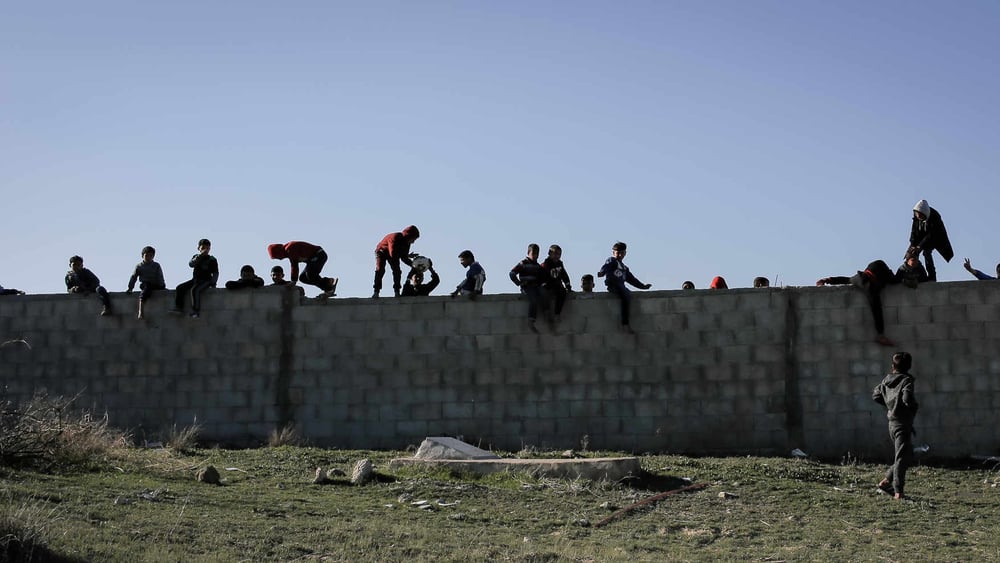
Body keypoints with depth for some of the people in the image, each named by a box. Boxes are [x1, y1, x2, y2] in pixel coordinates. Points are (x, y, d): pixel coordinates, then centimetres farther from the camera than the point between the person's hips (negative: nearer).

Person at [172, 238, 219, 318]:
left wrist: (213, 282, -16)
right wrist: (200, 256, -19)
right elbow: (191, 264, -8)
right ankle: (179, 308, -12)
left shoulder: (212, 260, 2)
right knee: (180, 288, -11)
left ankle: (196, 311, -33)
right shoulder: (196, 257, 13)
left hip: (206, 281, -6)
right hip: (195, 280, 6)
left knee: (194, 290, -32)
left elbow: (215, 273, 0)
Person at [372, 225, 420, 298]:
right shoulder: (394, 238, -39)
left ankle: (397, 292, -8)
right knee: (380, 269, -22)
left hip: (393, 254, 6)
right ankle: (376, 291, -20)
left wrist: (412, 264, -26)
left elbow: (404, 258, -10)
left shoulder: (407, 243, -15)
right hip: (382, 251, -6)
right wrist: (408, 255, -37)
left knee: (397, 271, -10)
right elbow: (393, 254, -43)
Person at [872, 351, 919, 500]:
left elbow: (876, 394, 15)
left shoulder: (886, 380, 5)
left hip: (892, 422, 7)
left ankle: (886, 481, 17)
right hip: (903, 424, -7)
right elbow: (907, 399, -28)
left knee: (907, 456, 20)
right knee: (902, 458, -3)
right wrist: (915, 406, -8)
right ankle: (898, 492, -3)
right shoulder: (906, 380, -15)